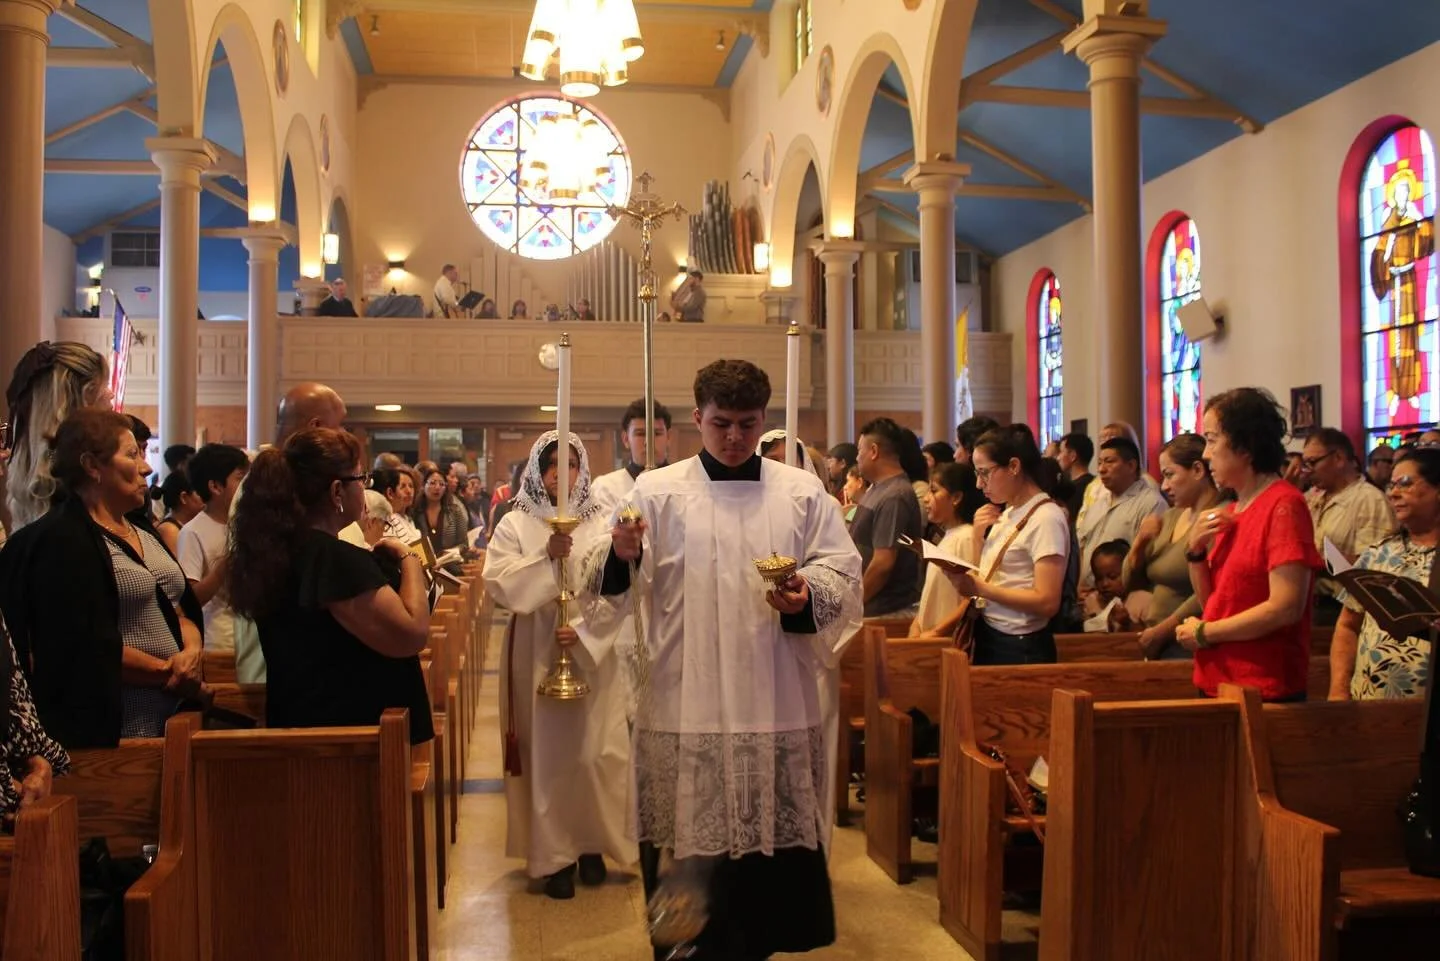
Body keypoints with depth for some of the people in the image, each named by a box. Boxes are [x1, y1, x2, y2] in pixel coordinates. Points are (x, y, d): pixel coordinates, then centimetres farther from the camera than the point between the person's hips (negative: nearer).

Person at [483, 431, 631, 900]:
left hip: (593, 655, 0)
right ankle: (554, 854, 12)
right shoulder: (515, 525, 2)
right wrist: (547, 557, -20)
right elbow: (498, 583, -10)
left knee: (594, 754, 3)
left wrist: (583, 631, -16)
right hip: (536, 657, 0)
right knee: (545, 755, 3)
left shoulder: (602, 524, 3)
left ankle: (592, 844, 21)